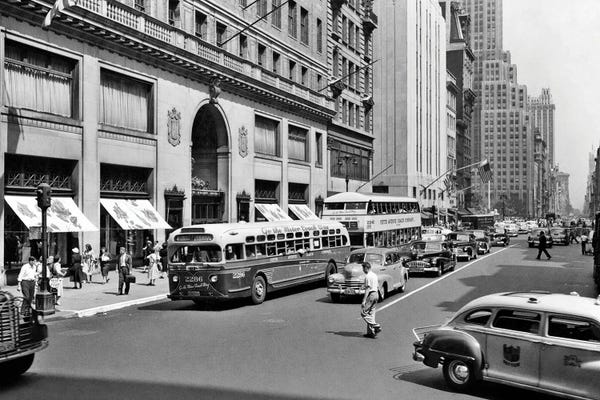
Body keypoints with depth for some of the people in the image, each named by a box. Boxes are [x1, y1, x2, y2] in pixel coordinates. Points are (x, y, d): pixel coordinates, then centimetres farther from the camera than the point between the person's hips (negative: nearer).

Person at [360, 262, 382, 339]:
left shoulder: (368, 276, -14)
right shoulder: (375, 275, 15)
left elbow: (367, 289, -19)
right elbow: (377, 287, 18)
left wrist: (364, 300, -20)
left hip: (371, 295, -10)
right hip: (376, 294, 10)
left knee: (363, 313, -4)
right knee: (371, 313, 11)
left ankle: (376, 326, -10)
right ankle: (370, 332, 12)